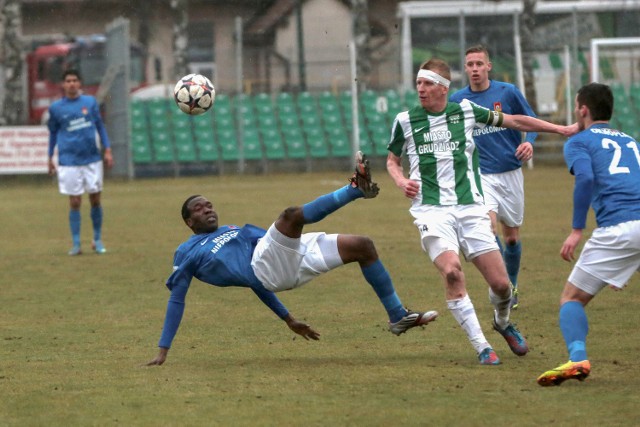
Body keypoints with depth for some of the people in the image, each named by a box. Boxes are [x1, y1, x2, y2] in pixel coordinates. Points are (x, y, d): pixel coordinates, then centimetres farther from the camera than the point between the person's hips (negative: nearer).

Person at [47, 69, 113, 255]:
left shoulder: (90, 102, 4)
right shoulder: (56, 108, 2)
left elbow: (100, 126, 11)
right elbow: (53, 133, 12)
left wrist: (107, 150, 5)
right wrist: (50, 158, 12)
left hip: (92, 159, 1)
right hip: (69, 162, -1)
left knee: (95, 199, 4)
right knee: (75, 203, -3)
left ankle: (97, 240, 18)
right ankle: (76, 244, 5)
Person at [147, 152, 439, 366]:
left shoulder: (233, 230, 34)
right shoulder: (187, 253, 15)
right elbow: (176, 300, 15)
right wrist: (163, 350, 11)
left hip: (287, 258, 8)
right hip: (264, 267, -8)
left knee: (362, 246, 3)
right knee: (291, 214, -33)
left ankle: (398, 317, 5)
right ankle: (356, 188, -44)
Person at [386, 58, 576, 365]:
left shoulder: (466, 111, 5)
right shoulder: (405, 121, 5)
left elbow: (514, 121, 14)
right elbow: (392, 159, 21)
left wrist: (561, 129, 11)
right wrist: (401, 181, -1)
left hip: (470, 208, 1)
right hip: (431, 210, -1)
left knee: (500, 283, -4)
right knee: (452, 271, -26)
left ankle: (502, 322, 32)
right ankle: (481, 346, -14)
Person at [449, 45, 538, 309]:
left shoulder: (507, 92, -3)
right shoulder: (456, 101, -1)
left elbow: (531, 120, 6)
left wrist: (529, 142, -13)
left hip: (510, 172, 1)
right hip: (480, 175, -1)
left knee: (511, 235, 12)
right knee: (488, 224, -24)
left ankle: (511, 286, 32)